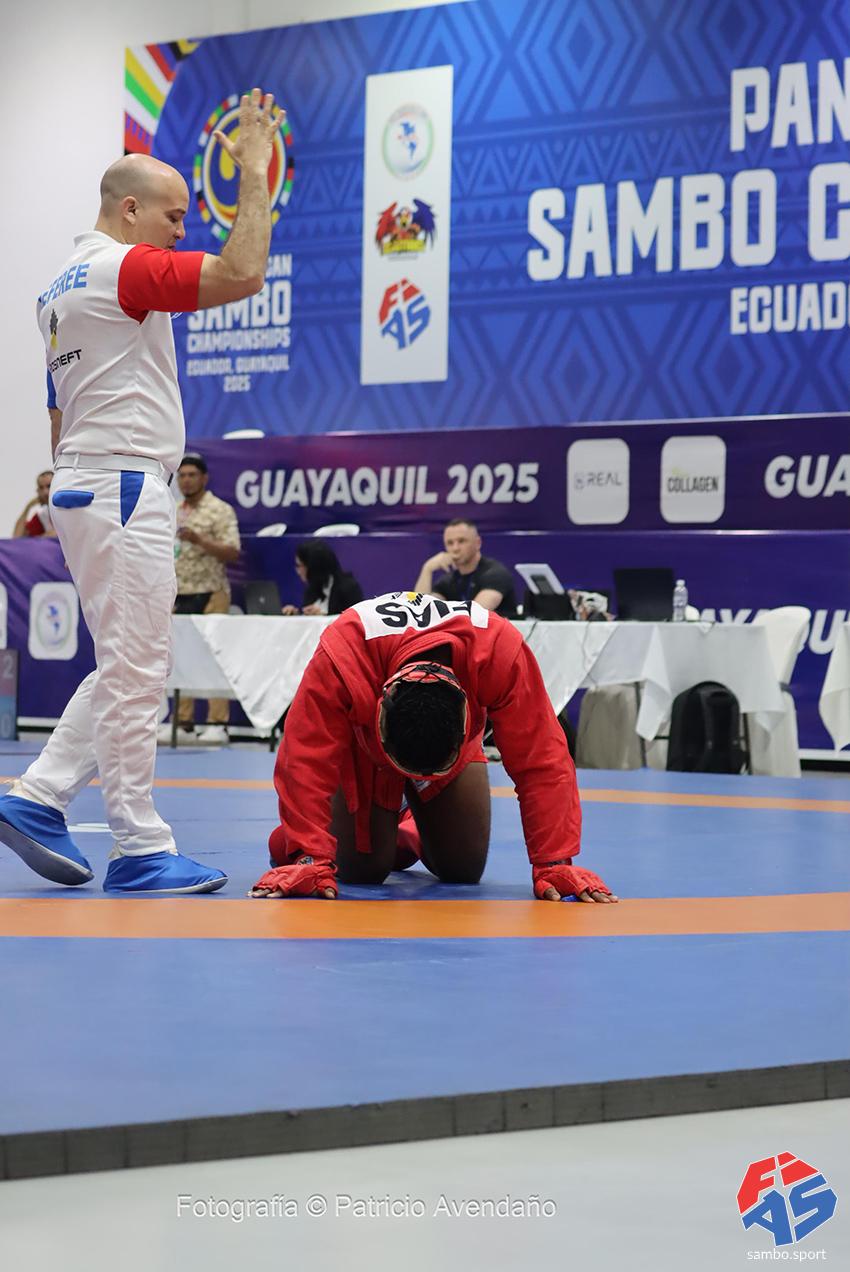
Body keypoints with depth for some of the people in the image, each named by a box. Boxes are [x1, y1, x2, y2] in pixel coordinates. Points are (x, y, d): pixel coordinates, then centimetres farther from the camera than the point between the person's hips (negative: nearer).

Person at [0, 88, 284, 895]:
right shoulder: (121, 269, -12)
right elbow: (244, 272, -22)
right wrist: (253, 169, -14)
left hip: (83, 487, 10)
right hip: (123, 490, -10)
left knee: (128, 668, 15)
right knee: (133, 671, -7)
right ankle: (140, 851, -4)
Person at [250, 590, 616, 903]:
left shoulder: (502, 652, -42)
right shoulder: (340, 656, -46)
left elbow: (542, 762, -37)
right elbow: (306, 761, -43)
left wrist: (554, 864, -39)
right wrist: (309, 861, -49)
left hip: (455, 751, 2)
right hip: (361, 748, -2)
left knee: (463, 869, -1)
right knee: (361, 869, -11)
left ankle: (410, 837, 34)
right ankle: (290, 841, 23)